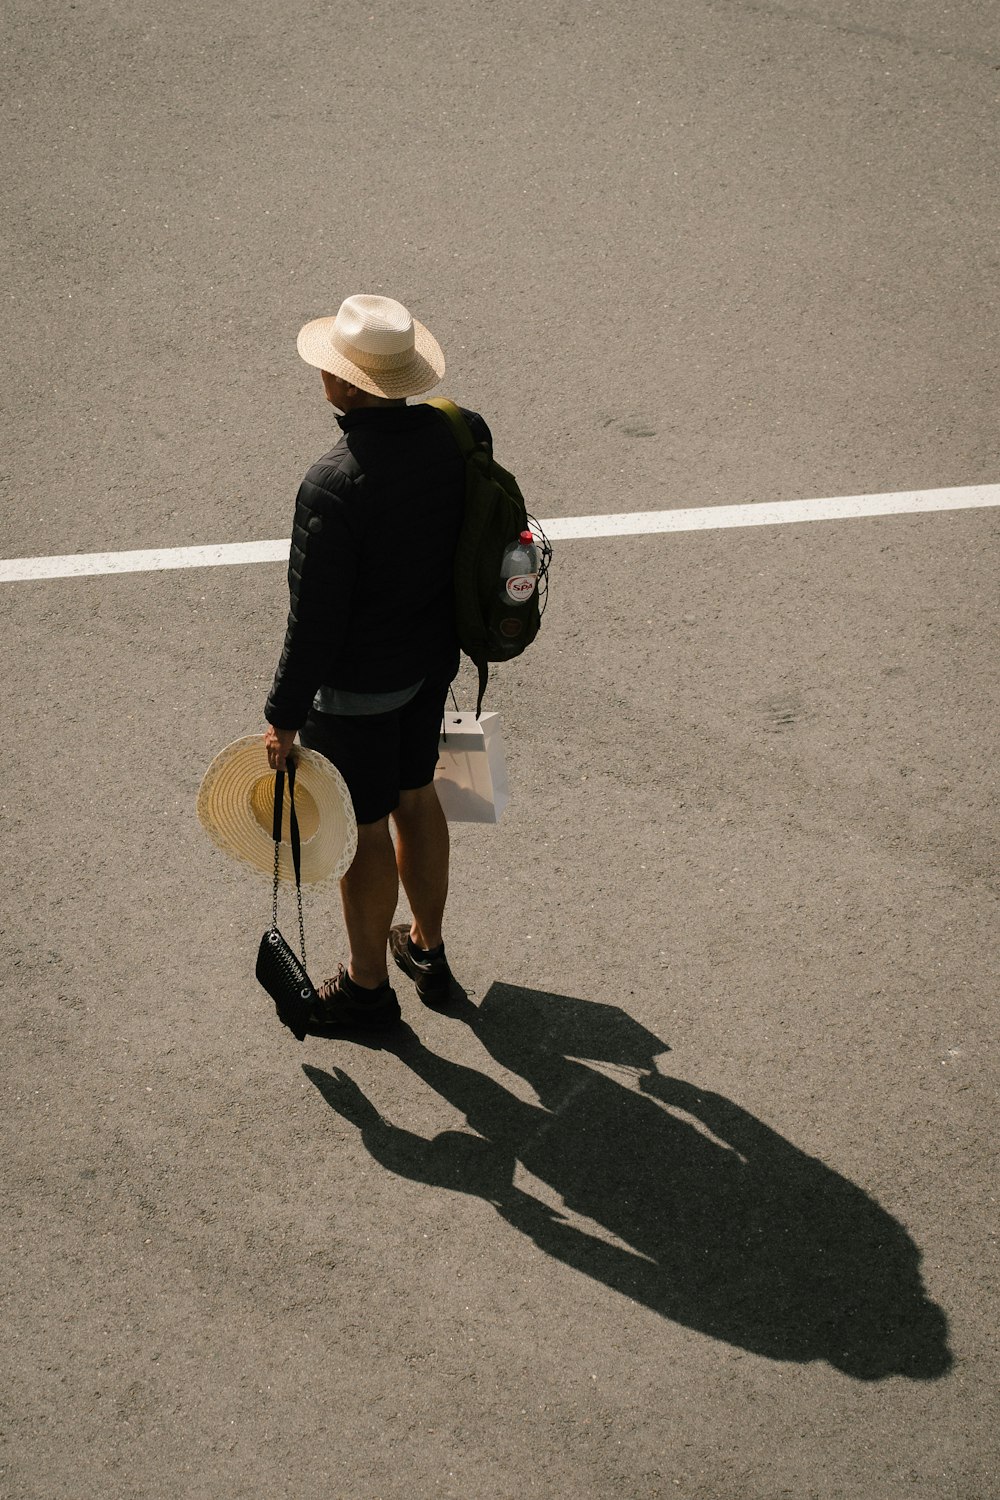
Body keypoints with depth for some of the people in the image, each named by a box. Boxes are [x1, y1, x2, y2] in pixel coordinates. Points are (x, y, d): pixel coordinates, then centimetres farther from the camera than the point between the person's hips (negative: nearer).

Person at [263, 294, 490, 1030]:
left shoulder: (333, 486, -31)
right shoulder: (462, 434, -10)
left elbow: (314, 618, -24)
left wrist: (284, 715, -12)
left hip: (357, 684, -7)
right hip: (434, 658, 7)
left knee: (365, 830, 11)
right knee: (415, 797, 26)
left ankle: (367, 985, 32)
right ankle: (427, 948, 44)